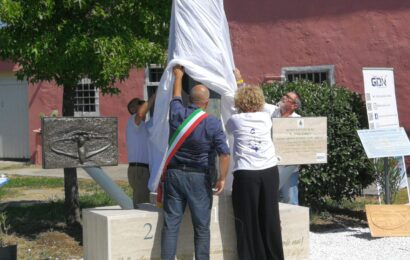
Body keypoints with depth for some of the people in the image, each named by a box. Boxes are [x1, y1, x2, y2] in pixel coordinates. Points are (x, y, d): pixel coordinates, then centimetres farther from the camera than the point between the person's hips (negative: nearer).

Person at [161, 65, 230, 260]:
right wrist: (222, 178, -1)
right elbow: (224, 154, -13)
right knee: (201, 226, 6)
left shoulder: (177, 114, -2)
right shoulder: (213, 123, -9)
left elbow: (176, 97, 22)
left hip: (174, 173, 3)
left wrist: (178, 76, 38)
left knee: (171, 224, 5)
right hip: (198, 178, -3)